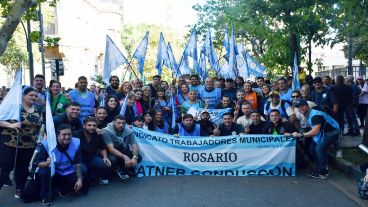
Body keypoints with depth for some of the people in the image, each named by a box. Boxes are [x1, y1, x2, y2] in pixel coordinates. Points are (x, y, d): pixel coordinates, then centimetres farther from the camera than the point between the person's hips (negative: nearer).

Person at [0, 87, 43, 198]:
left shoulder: (39, 110, 8)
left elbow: (40, 125, 17)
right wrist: (10, 125, -29)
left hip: (29, 146, 5)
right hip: (9, 144, -5)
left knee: (22, 168, 15)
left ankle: (19, 190, 29)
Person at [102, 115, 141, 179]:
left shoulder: (129, 131, -13)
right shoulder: (107, 131, -24)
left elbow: (135, 146, -19)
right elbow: (111, 149, -32)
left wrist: (134, 157, -41)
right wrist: (124, 157, -45)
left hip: (124, 152, 4)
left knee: (139, 157, -19)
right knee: (112, 159, -37)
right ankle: (119, 169, -2)